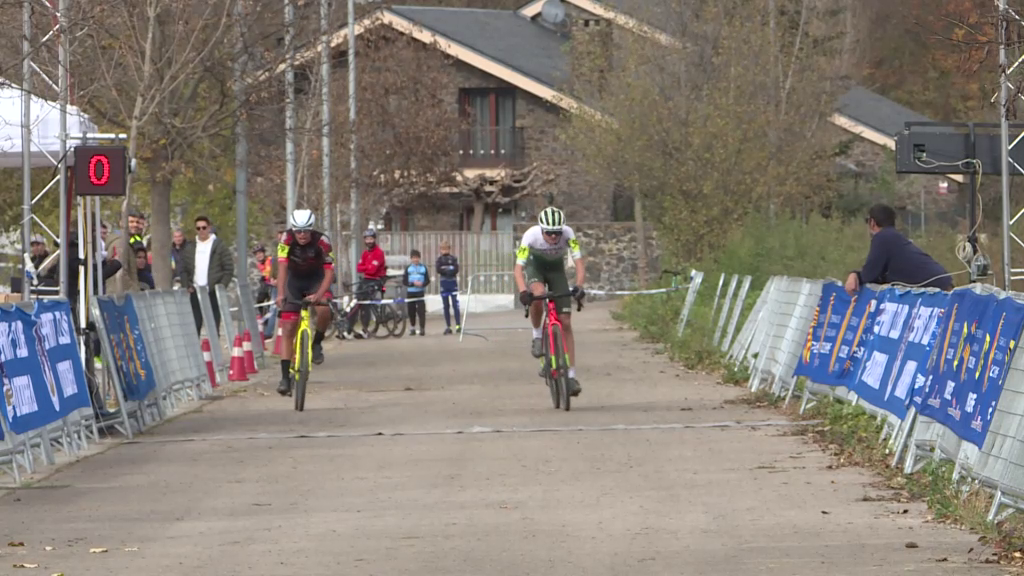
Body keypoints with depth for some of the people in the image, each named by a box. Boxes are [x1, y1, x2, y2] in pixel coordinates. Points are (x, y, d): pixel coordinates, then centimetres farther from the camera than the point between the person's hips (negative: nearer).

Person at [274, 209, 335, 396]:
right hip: (294, 281, 1)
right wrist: (280, 294, -43)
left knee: (324, 310, -33)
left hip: (316, 279, -1)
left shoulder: (322, 241, -26)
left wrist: (319, 294, -42)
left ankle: (317, 343, -4)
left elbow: (329, 271, -27)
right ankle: (285, 377, -5)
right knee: (287, 329, -7)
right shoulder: (287, 239, -24)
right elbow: (282, 266, -31)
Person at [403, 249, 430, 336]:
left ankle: (422, 329, -9)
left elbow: (428, 280, 4)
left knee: (421, 311, -11)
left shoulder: (423, 268, 4)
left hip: (420, 292, -2)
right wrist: (413, 283, -14)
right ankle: (413, 328, 19)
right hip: (410, 292, 2)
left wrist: (422, 284, -17)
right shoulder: (408, 268, 6)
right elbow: (404, 281, 1)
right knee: (411, 312, 6)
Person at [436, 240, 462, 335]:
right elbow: (438, 270, -8)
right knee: (445, 306, 4)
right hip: (443, 284, 2)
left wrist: (445, 271, -15)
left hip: (453, 283, -2)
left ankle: (458, 325, -8)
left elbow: (456, 270, -9)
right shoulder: (440, 259, 6)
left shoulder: (454, 258, 2)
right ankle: (448, 327, 8)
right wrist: (449, 270, -16)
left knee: (455, 305, -8)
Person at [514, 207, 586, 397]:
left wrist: (579, 285, -51)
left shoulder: (567, 233, -30)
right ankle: (537, 336, -11)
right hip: (535, 266, -1)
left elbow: (579, 261, -33)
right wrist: (522, 291, -51)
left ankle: (571, 376, -4)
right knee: (537, 294, -37)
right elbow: (518, 267, -35)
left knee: (565, 322, -8)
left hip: (556, 269, 1)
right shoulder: (531, 235, -33)